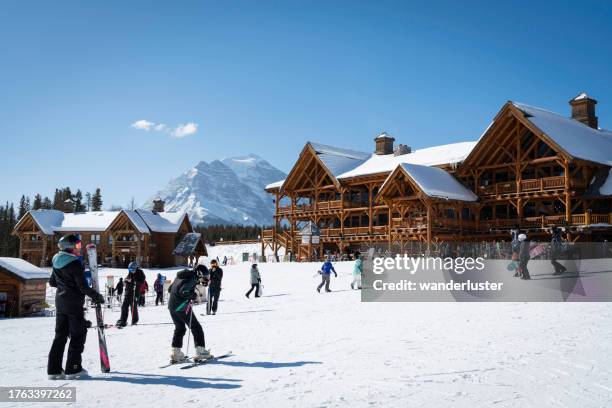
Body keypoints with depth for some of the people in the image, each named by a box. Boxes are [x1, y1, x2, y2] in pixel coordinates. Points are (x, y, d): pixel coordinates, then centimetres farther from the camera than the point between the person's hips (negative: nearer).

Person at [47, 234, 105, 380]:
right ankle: (73, 369, 2)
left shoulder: (57, 262, 8)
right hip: (74, 303, -7)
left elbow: (52, 282, 18)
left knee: (60, 334, 12)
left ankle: (54, 369, 12)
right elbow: (83, 287, -17)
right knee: (78, 334, 3)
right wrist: (97, 297, -6)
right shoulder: (75, 263, -16)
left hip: (60, 302, 8)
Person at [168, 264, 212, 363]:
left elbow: (170, 289, 20)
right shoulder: (193, 278, -11)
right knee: (196, 327, 3)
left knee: (179, 328, 19)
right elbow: (183, 291, -24)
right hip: (182, 307, -8)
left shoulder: (180, 276, 17)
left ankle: (175, 353, 14)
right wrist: (194, 295, -10)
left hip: (171, 305, 8)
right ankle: (200, 351, 3)